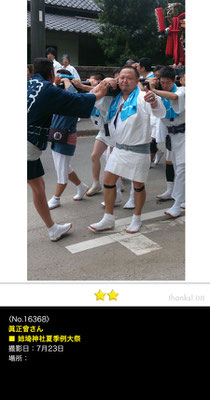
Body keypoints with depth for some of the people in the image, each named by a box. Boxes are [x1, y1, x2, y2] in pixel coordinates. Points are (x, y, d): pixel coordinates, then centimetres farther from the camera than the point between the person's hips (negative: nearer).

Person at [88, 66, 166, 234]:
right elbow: (96, 102, 21)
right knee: (108, 181, 5)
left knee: (138, 185, 7)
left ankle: (137, 219, 26)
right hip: (119, 147, 7)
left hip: (138, 149, -6)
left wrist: (153, 101, -52)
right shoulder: (115, 98, 8)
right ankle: (108, 219, 17)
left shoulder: (141, 97, -14)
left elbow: (160, 112, -30)